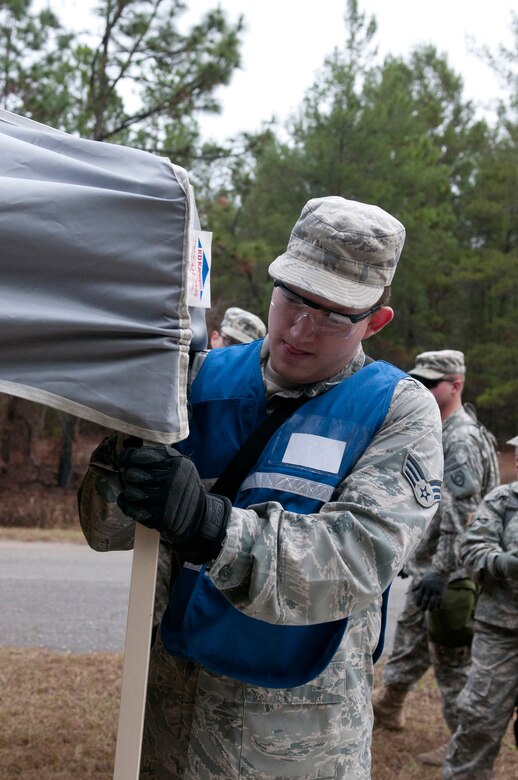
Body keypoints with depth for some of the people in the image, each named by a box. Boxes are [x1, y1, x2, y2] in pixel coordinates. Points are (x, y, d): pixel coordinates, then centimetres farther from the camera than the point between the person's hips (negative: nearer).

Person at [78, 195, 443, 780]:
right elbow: (107, 530, -1)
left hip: (300, 723, -3)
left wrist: (213, 524, -41)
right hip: (173, 688, 3)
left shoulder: (400, 411, -10)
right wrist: (122, 453, -23)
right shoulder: (208, 378, -1)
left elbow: (360, 560, -26)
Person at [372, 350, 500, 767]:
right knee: (409, 639, 24)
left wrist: (440, 572, -26)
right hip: (426, 566, 10)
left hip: (449, 575, -10)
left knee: (451, 659, 0)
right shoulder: (435, 432, 11)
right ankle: (389, 706, 42)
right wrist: (413, 558, 23)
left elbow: (460, 515, -26)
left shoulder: (462, 440, -20)